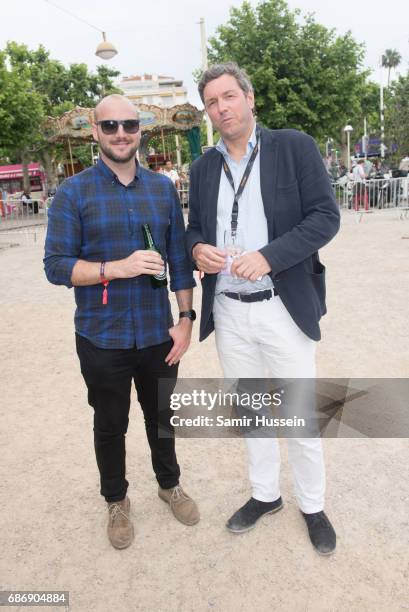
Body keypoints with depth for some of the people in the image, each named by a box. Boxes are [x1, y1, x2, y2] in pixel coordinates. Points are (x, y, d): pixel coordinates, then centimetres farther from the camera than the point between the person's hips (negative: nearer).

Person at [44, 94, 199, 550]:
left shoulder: (162, 188, 3)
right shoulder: (73, 193, -5)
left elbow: (179, 259, 4)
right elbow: (56, 265, -10)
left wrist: (185, 317, 0)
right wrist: (117, 268, -22)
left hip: (158, 334, 2)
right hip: (102, 339, -2)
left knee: (161, 416, 19)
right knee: (110, 425, 16)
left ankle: (169, 484, 45)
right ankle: (116, 501, 40)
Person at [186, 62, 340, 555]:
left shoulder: (294, 147, -3)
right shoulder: (203, 168, 9)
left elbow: (326, 216, -9)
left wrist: (267, 256, -22)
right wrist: (197, 249, -9)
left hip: (284, 308, -4)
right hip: (228, 312, 4)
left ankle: (313, 505, 33)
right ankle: (264, 494, 39)